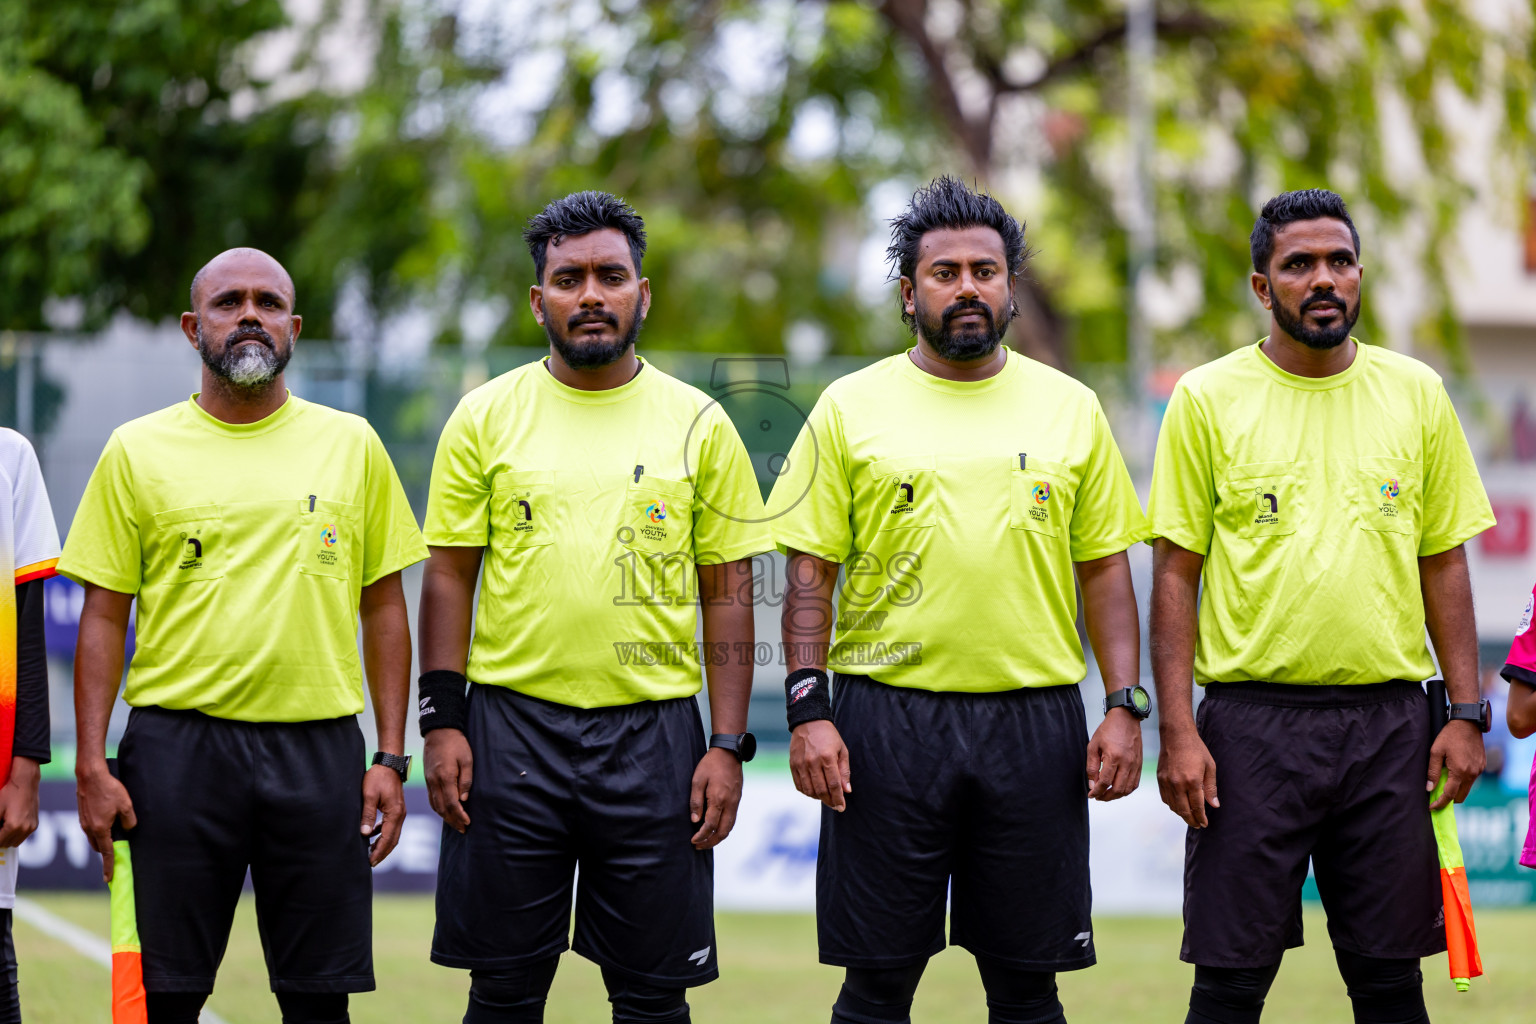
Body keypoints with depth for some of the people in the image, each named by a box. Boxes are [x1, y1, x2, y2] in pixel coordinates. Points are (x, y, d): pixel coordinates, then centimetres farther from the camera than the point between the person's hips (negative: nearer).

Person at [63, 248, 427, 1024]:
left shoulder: (351, 445, 9)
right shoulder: (138, 452, 5)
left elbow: (383, 608, 10)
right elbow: (103, 617, 5)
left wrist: (392, 758, 3)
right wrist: (91, 763, -4)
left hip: (319, 748, 1)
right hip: (177, 747, -1)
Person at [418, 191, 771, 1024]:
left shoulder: (698, 424, 4)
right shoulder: (485, 417, 4)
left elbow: (728, 594, 4)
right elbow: (450, 575, 5)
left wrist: (729, 745, -3)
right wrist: (442, 721, -3)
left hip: (653, 732, 0)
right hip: (512, 727, 0)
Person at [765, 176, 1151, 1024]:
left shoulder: (1070, 409, 9)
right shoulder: (851, 408, 4)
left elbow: (1104, 570, 10)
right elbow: (810, 573, 3)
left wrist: (1125, 706, 1)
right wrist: (807, 711, -7)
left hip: (1035, 722, 1)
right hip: (887, 717, -1)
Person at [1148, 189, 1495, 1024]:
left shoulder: (1415, 393, 8)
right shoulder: (1207, 400, 1)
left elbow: (1444, 560, 11)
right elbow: (1176, 572, 0)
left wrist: (1465, 713, 3)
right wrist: (1176, 730, -8)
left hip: (1388, 720, 2)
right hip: (1253, 720, -2)